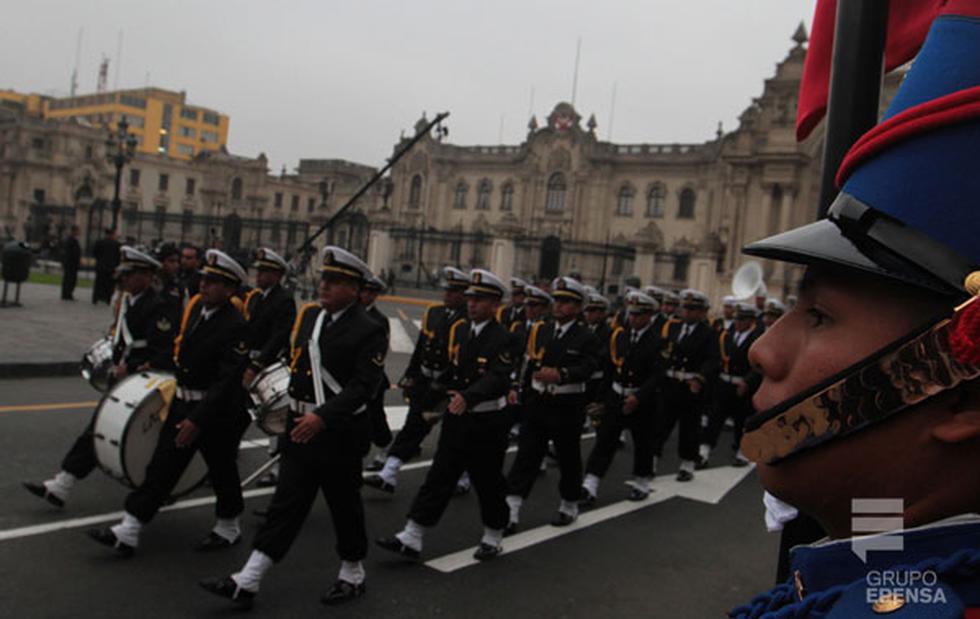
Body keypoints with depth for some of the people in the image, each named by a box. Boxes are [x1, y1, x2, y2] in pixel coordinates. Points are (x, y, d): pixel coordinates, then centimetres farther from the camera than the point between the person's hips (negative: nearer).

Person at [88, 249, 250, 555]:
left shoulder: (235, 326, -22)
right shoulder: (195, 305, 2)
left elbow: (227, 381, -25)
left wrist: (198, 420, -26)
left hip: (217, 411, -7)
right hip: (183, 402, 7)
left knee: (221, 470, 11)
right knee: (161, 465, 7)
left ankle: (228, 529, 32)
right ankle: (128, 532, 11)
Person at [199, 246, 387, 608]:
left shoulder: (369, 331, -13)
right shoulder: (307, 316, 8)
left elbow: (363, 386, -21)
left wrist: (322, 417, -29)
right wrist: (284, 396, 8)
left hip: (340, 433, -6)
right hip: (301, 427, 6)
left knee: (345, 506, 9)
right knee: (285, 504, 8)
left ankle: (353, 575, 29)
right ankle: (247, 582, 10)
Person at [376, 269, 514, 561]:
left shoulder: (502, 338, -14)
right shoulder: (458, 329, 5)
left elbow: (498, 379, -28)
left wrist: (468, 397, -42)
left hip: (487, 423, -5)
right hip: (456, 418, 5)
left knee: (488, 482, 9)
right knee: (438, 477, 5)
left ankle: (493, 538, 29)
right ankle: (412, 538, 7)